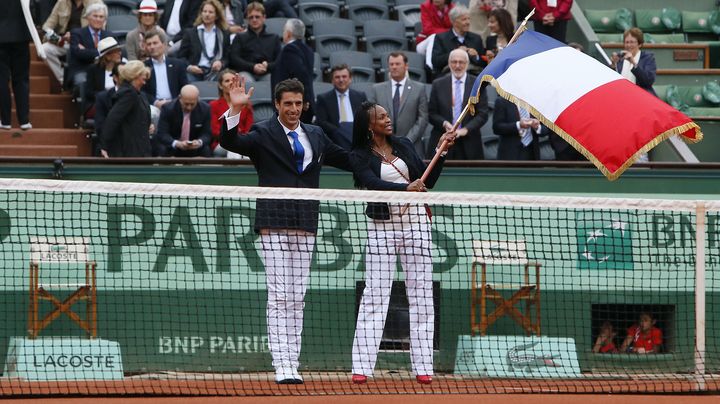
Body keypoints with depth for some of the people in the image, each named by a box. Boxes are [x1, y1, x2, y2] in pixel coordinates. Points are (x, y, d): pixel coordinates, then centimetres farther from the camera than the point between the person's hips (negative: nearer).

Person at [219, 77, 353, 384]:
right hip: (274, 226, -5)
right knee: (279, 298, -8)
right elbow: (229, 142, -13)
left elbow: (346, 160, 29)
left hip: (305, 227, 5)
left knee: (297, 299, 5)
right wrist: (235, 109, -25)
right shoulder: (263, 134, 2)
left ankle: (293, 365, 8)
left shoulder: (316, 136, 18)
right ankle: (282, 367, -11)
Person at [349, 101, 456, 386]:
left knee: (421, 294, 0)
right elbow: (374, 184, -17)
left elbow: (427, 180, 10)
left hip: (415, 223, 4)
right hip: (382, 226, -3)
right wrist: (406, 188, -32)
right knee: (374, 295, -7)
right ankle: (362, 367, -7)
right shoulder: (360, 157, 0)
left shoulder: (404, 145, 11)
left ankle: (423, 367, 1)